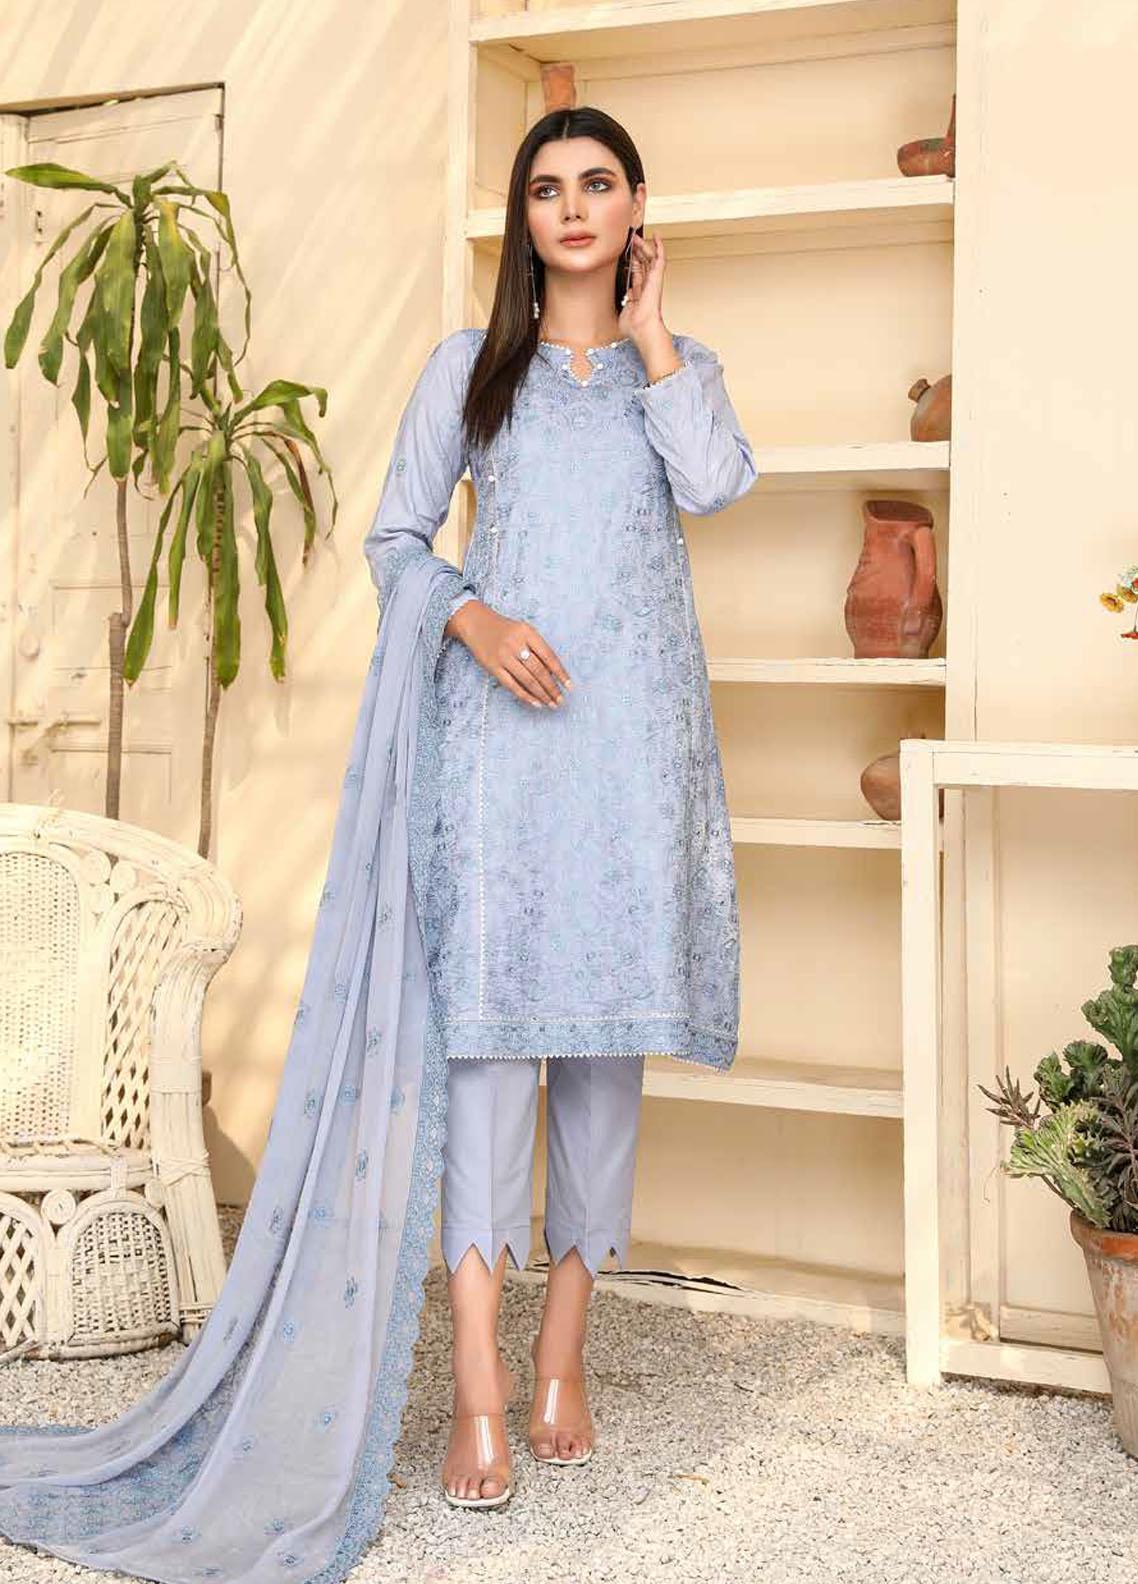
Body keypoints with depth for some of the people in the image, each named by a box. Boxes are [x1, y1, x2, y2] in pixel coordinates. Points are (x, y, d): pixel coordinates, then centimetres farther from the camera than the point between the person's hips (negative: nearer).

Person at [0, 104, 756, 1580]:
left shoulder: (679, 365, 16)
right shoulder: (468, 366, 12)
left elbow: (715, 481, -6)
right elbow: (395, 538, 8)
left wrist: (651, 333, 3)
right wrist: (477, 620, -10)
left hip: (634, 729, 2)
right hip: (499, 719, -2)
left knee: (606, 1027, 2)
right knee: (490, 1021, -11)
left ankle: (564, 1348, 12)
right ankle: (479, 1381, -12)